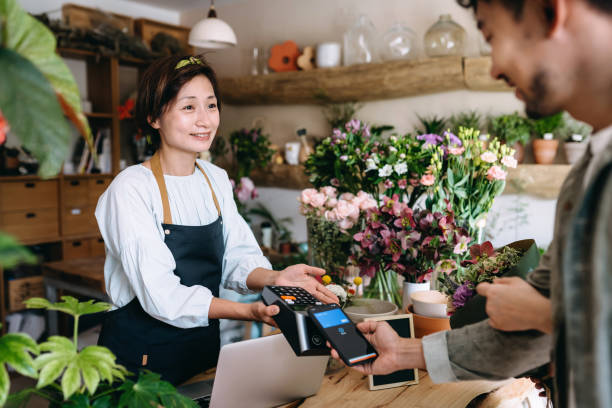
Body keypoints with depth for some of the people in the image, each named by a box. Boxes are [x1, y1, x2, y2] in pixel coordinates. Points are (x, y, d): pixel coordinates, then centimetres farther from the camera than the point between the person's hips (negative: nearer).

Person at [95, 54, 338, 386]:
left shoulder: (216, 179, 3)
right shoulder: (130, 190, -19)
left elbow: (237, 257, -2)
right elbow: (161, 296, -26)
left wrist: (274, 279, -23)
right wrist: (250, 311, -35)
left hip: (205, 349, 6)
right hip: (141, 357, -6)